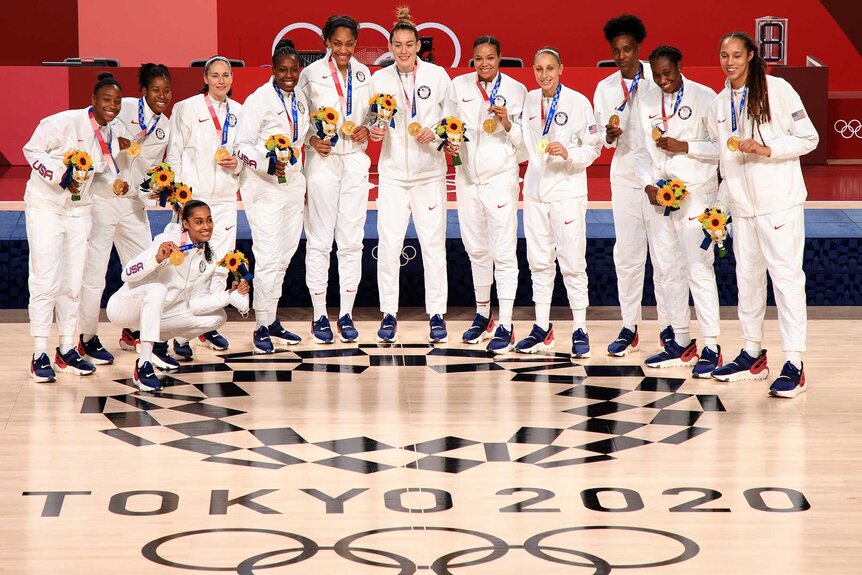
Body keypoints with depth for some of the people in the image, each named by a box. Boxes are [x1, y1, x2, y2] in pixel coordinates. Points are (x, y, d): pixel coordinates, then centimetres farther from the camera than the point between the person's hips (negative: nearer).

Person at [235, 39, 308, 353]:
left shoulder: (299, 99, 9)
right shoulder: (258, 100, -11)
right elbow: (242, 145, -13)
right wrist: (268, 164, -27)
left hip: (292, 183, 7)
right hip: (264, 187, -7)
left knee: (284, 256, 10)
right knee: (268, 257, -10)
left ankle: (272, 321, 19)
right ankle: (262, 328, -5)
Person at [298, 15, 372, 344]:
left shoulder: (363, 74, 8)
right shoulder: (311, 74, -3)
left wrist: (366, 129, -3)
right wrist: (312, 139, -15)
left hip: (355, 160, 3)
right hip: (322, 160, -3)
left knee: (352, 240, 4)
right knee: (319, 240, 0)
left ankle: (346, 315, 10)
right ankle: (319, 316, 6)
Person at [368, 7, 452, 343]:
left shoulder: (437, 75, -1)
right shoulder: (379, 79, 3)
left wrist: (435, 133, -12)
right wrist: (373, 130, -9)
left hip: (429, 170, -1)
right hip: (393, 171, 1)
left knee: (432, 243, 0)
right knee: (388, 243, -3)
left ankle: (437, 314, 8)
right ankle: (389, 313, 6)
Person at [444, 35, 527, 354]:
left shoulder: (516, 90, -2)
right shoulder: (459, 86, 6)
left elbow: (525, 140, -2)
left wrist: (508, 124, -20)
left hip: (501, 176, -4)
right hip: (467, 176, 4)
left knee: (503, 252, -7)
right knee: (476, 250, 14)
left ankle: (505, 326, -8)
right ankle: (482, 315, 28)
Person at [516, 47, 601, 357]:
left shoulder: (578, 102, -6)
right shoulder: (529, 101, 8)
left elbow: (593, 147, -5)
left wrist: (569, 153, -20)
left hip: (567, 189, -5)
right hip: (535, 188, 5)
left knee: (572, 261, -5)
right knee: (539, 261, 9)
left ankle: (580, 330, 0)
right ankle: (542, 328, 16)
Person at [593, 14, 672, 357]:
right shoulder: (605, 88, 7)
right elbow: (605, 139, 2)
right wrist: (611, 134, -19)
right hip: (625, 175, 3)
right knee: (627, 253, 2)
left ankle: (669, 327, 4)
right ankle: (629, 327, 7)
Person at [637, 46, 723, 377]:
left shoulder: (704, 98, -4)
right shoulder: (647, 103, 12)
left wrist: (684, 147, -16)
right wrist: (648, 184, -1)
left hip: (695, 194, -6)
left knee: (699, 270, -10)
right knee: (669, 270, 9)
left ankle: (711, 347, -9)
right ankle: (682, 343, 17)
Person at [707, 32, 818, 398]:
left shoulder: (777, 90, -7)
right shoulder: (719, 103, 12)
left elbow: (808, 138, -6)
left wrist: (767, 149, -18)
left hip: (779, 199, -6)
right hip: (742, 202, 6)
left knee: (785, 274, -10)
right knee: (747, 275, 11)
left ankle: (794, 364, -12)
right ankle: (752, 355, 21)